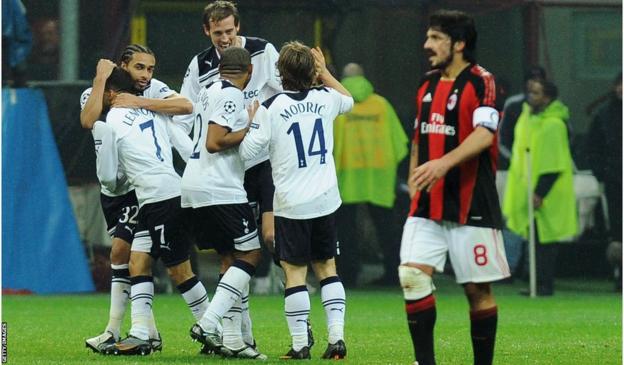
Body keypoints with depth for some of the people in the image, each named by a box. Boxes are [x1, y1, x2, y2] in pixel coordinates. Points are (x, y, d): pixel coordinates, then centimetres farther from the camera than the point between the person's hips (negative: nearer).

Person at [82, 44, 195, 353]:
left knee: (120, 250, -14)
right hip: (112, 188, 5)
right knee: (134, 256, 10)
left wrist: (138, 102, -34)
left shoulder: (153, 90, -11)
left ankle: (114, 331, -9)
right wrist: (101, 78, -21)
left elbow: (186, 106, -30)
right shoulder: (93, 94, -4)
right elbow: (88, 121, -26)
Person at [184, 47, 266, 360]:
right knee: (249, 255, -3)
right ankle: (208, 323, -15)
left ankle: (231, 339, 7)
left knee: (234, 258, 13)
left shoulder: (207, 92, 18)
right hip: (220, 190, -9)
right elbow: (214, 142, -19)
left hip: (193, 190, 9)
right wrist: (250, 130, -8)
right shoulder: (231, 95, -10)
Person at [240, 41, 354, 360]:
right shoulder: (325, 99, 2)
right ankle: (336, 337, 4)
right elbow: (349, 100, 26)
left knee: (294, 272, 1)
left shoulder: (270, 107, -11)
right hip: (326, 199, 4)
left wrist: (250, 123, 8)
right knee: (327, 267, 12)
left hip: (292, 204, -4)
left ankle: (300, 345, 0)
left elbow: (248, 151, -9)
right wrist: (324, 72, 35)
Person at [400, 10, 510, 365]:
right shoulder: (427, 84, 13)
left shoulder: (481, 81, -9)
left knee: (478, 289, 1)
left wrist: (445, 162, -37)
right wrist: (413, 182, 19)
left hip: (471, 206, -6)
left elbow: (484, 134, -24)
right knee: (412, 275, -10)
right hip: (428, 204, 6)